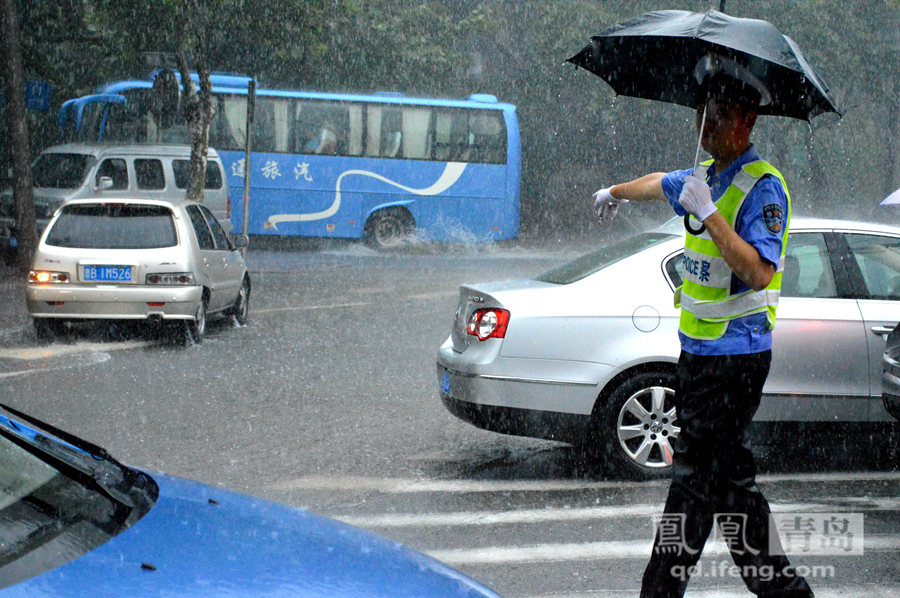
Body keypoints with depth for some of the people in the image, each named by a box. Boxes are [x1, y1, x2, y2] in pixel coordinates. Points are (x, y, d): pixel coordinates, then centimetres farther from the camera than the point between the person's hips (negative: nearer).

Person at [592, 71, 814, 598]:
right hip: (699, 351, 9)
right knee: (729, 477, 11)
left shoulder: (762, 187, -15)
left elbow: (759, 271, -26)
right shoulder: (707, 176, 14)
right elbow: (660, 184, 36)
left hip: (735, 358, -9)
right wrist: (615, 192, 54)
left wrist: (708, 212, -28)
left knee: (695, 478, -6)